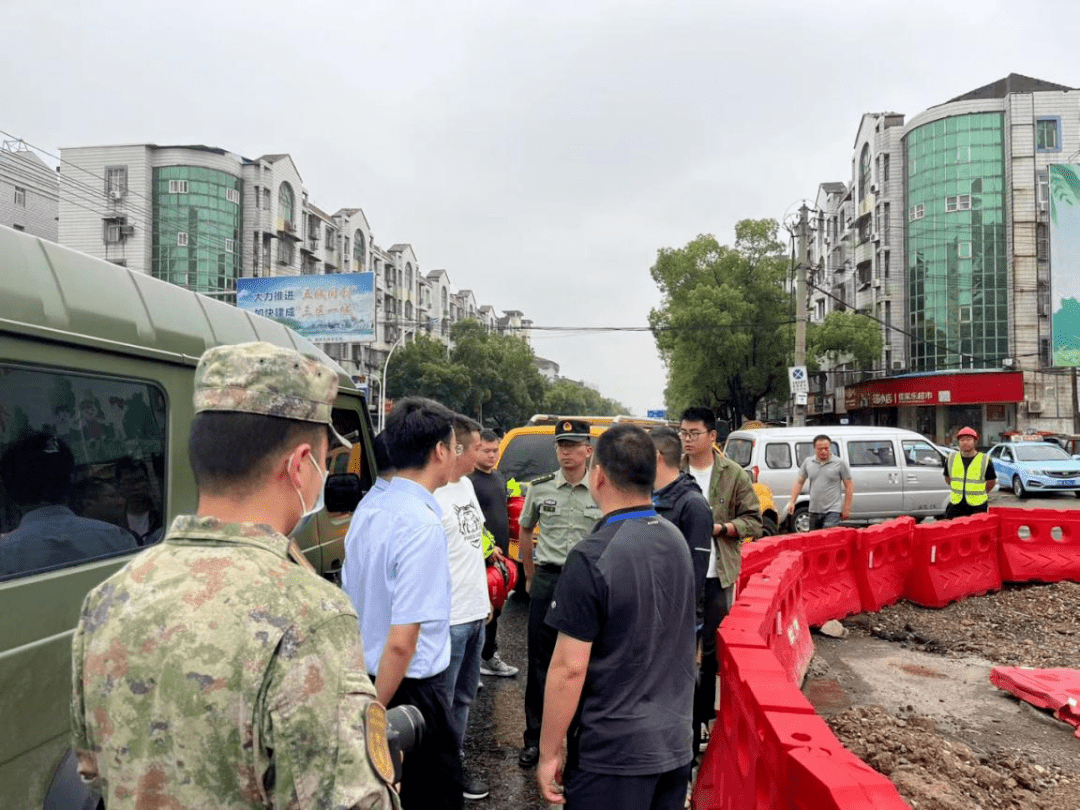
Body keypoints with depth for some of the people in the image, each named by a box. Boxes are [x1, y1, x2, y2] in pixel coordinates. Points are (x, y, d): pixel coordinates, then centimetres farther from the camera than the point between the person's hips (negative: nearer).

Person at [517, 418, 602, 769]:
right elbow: (524, 531, 17)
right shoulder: (540, 488, 3)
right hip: (546, 582, 2)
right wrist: (531, 577, 16)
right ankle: (534, 738, 18)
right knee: (540, 662, 7)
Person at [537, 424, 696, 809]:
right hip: (675, 745, 7)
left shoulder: (593, 557, -22)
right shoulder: (676, 540, 0)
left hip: (613, 752, -6)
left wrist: (548, 753, -10)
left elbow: (569, 668, -19)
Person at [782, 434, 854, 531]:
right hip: (814, 511, 4)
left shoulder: (840, 463, -1)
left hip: (832, 511, -4)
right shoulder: (807, 462, 7)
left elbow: (849, 485, 1)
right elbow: (799, 483, 13)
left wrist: (846, 509, -3)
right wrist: (792, 502, 3)